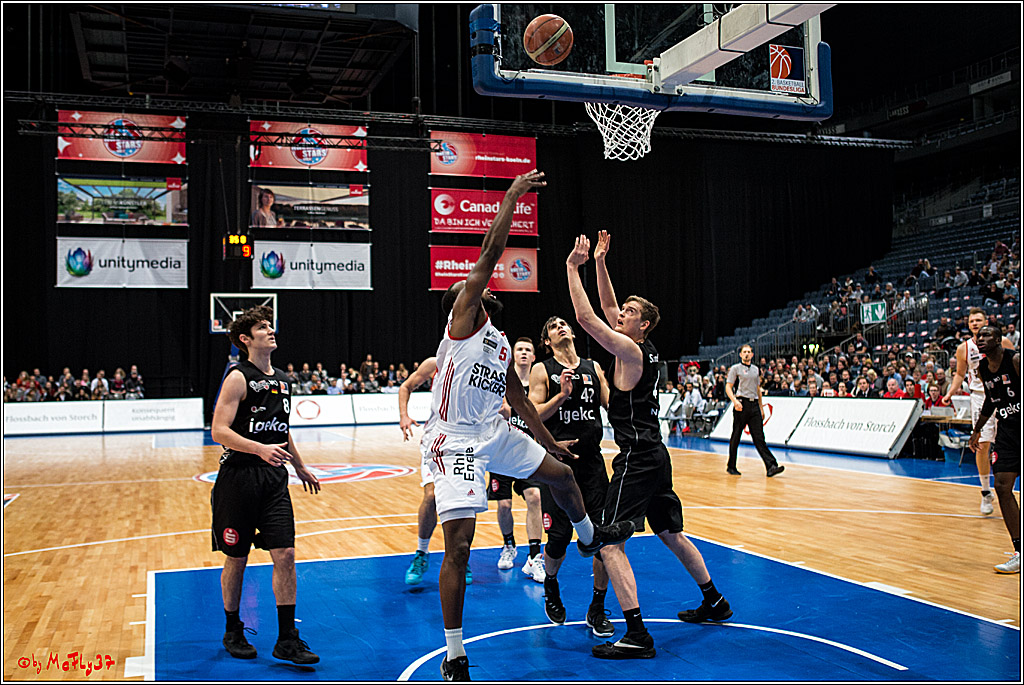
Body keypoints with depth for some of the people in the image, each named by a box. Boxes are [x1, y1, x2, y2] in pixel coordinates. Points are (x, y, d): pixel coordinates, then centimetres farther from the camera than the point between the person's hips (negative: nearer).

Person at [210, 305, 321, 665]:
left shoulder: (282, 379, 12)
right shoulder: (238, 378, -10)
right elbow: (219, 431, -18)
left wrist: (300, 467, 28)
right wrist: (261, 449, -30)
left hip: (274, 478, 6)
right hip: (239, 477, -5)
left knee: (285, 555, -2)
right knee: (236, 559, 7)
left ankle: (287, 639, 5)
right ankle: (233, 632, 27)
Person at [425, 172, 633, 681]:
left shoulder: (501, 345, 17)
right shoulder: (463, 318, -6)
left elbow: (518, 397, 25)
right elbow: (490, 254, -16)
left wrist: (547, 441, 27)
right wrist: (511, 196, -13)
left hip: (495, 434, 8)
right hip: (456, 440, -8)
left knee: (559, 473, 22)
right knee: (458, 546, -10)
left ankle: (589, 537, 54)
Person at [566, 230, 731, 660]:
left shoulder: (630, 350, -13)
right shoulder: (644, 349, 10)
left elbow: (587, 318, -20)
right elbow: (606, 309, 20)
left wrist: (572, 268, -14)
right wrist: (599, 263, 16)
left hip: (637, 459, -10)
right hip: (654, 455, 10)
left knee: (609, 542, -11)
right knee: (671, 534, 23)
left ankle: (637, 635, -14)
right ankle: (714, 603, 37)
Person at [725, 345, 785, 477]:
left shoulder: (756, 369, 18)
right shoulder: (735, 368, 3)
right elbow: (728, 387, -3)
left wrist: (761, 408, 20)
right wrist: (735, 401, -19)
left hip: (754, 405, 4)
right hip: (741, 405, -4)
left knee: (759, 437, -3)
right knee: (736, 437, 2)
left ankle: (771, 466, -12)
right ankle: (731, 467, 12)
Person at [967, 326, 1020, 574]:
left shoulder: (1016, 360, -14)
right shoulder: (983, 369, 7)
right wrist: (977, 429, 27)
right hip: (1007, 431, 6)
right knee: (1002, 486, -4)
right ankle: (1019, 553, 0)